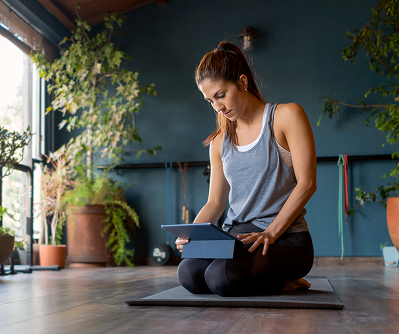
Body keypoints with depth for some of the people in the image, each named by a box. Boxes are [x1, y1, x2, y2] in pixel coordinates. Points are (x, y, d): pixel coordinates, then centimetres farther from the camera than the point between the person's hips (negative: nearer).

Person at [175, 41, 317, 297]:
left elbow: (306, 183, -9)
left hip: (285, 237, -5)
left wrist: (271, 232, -18)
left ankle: (286, 282, -1)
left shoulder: (287, 116, -1)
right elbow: (215, 203, 14)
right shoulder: (220, 142, 15)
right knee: (189, 274, -24)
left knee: (220, 277, -31)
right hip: (235, 236, 6)